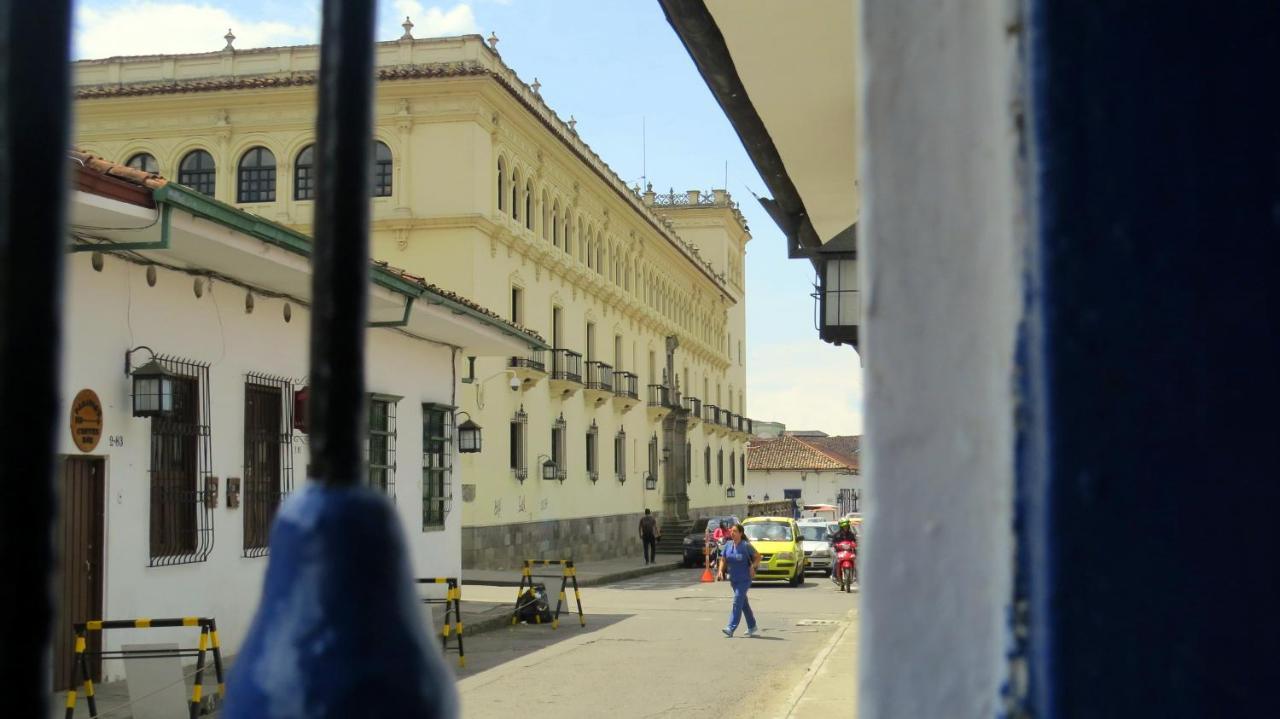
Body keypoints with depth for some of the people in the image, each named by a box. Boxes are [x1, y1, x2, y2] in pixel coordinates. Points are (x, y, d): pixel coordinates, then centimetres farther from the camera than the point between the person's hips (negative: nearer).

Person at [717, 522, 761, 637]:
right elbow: (723, 560, 10)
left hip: (744, 579, -6)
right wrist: (721, 570, -6)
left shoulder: (746, 546, -12)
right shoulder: (728, 545, 3)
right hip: (733, 579, 6)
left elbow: (757, 556, -1)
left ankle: (731, 628, -18)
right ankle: (752, 626, 29)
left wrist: (752, 566, -14)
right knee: (743, 603, 16)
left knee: (737, 601, -14)